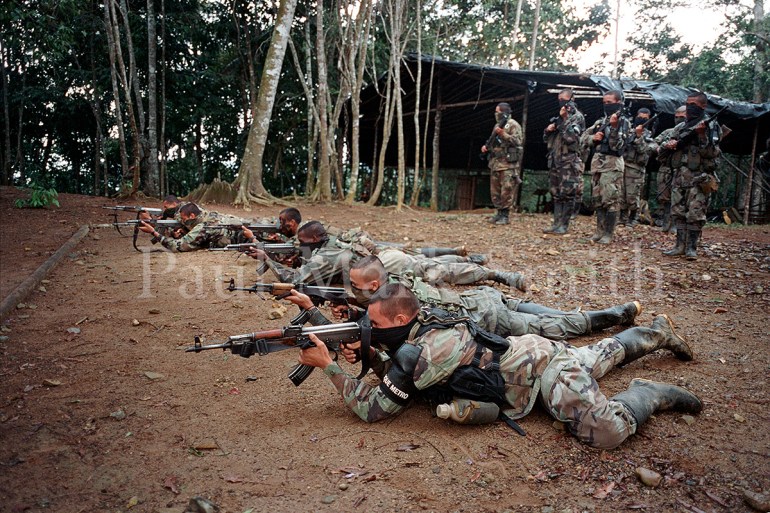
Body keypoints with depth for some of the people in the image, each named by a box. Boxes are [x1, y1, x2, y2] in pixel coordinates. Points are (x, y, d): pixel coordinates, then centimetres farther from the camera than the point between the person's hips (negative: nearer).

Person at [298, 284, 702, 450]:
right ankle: (657, 331, 53)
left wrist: (328, 365, -22)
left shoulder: (418, 352, -31)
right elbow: (399, 379, 9)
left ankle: (651, 394, 3)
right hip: (525, 354, 9)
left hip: (540, 364, -9)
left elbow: (372, 408, -23)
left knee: (607, 432, -24)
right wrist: (366, 354, -9)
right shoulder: (422, 326, -6)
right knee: (600, 356, 32)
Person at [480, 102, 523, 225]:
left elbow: (518, 141, -15)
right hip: (495, 162, 8)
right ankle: (499, 213, 16)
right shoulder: (497, 126, 20)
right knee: (495, 190, 8)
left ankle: (505, 215, -3)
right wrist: (486, 146, 7)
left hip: (508, 163, -8)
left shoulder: (513, 125, -4)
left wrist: (503, 134, -20)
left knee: (506, 190, -8)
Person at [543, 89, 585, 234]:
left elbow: (571, 138, -18)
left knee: (567, 194, -6)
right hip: (555, 161, 8)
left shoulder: (577, 117, -4)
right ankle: (556, 224, 12)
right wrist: (548, 129, 0)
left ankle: (564, 225, -3)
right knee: (556, 194, 8)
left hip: (569, 162, -8)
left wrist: (564, 118, -15)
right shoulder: (558, 117, 20)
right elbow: (546, 138, 21)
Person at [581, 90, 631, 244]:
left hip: (612, 165, -7)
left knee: (610, 201, -8)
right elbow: (583, 138, 15)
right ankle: (600, 231, 17)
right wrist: (593, 138, -5)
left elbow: (617, 145, -15)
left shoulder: (623, 122, -4)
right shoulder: (600, 121, 15)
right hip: (596, 164, 7)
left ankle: (608, 234, -2)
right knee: (598, 200, 9)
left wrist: (614, 126, -26)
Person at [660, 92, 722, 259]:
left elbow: (711, 153, -12)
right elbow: (664, 152, 15)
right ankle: (680, 245, 13)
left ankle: (691, 247, 1)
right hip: (679, 177, 5)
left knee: (695, 214, -6)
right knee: (678, 212, 6)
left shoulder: (711, 126, -1)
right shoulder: (679, 128, 15)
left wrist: (702, 134, -22)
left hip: (699, 178, -5)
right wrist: (668, 145, -7)